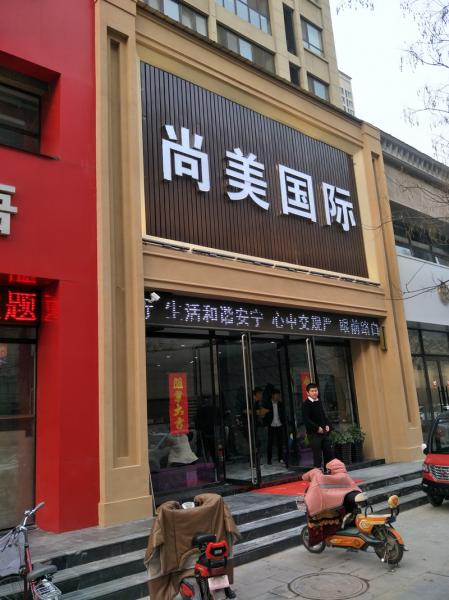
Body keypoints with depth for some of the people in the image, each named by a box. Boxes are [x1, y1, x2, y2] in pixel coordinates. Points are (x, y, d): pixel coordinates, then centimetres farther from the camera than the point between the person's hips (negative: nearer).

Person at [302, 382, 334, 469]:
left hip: (324, 432, 7)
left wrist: (327, 425, 5)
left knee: (329, 453, 10)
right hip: (314, 433, -7)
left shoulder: (319, 402, 12)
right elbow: (306, 419, -15)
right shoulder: (306, 404, -9)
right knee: (318, 456, -5)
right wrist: (317, 428, -17)